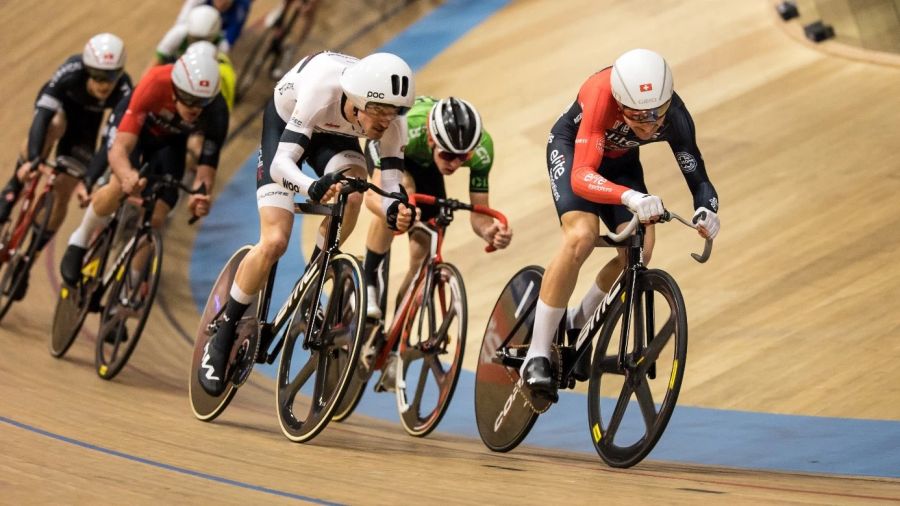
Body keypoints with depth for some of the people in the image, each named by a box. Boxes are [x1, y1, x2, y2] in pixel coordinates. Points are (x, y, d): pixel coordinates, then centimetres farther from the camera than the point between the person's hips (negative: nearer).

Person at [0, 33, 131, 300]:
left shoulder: (124, 92, -38)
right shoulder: (71, 72, -40)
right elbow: (43, 115, -46)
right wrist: (33, 158, -59)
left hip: (86, 121, 1)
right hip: (59, 106, -1)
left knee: (62, 192, -6)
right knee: (53, 126, -39)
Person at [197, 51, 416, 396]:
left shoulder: (392, 121, -29)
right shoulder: (322, 91, -41)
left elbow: (391, 185, -26)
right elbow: (281, 162, -44)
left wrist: (396, 210, -51)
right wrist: (312, 188, -65)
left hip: (334, 136, 3)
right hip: (284, 124, -3)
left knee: (350, 195, -33)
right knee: (275, 242, -18)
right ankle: (222, 339, 0)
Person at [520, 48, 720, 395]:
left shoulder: (674, 117, -30)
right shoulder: (601, 95, -41)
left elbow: (697, 177, -26)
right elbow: (581, 176, -49)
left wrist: (706, 210, -49)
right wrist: (630, 197, -67)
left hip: (621, 161, 4)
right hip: (572, 148, -4)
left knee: (639, 250, -15)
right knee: (581, 237, -29)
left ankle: (578, 323, 12)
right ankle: (537, 355, -21)